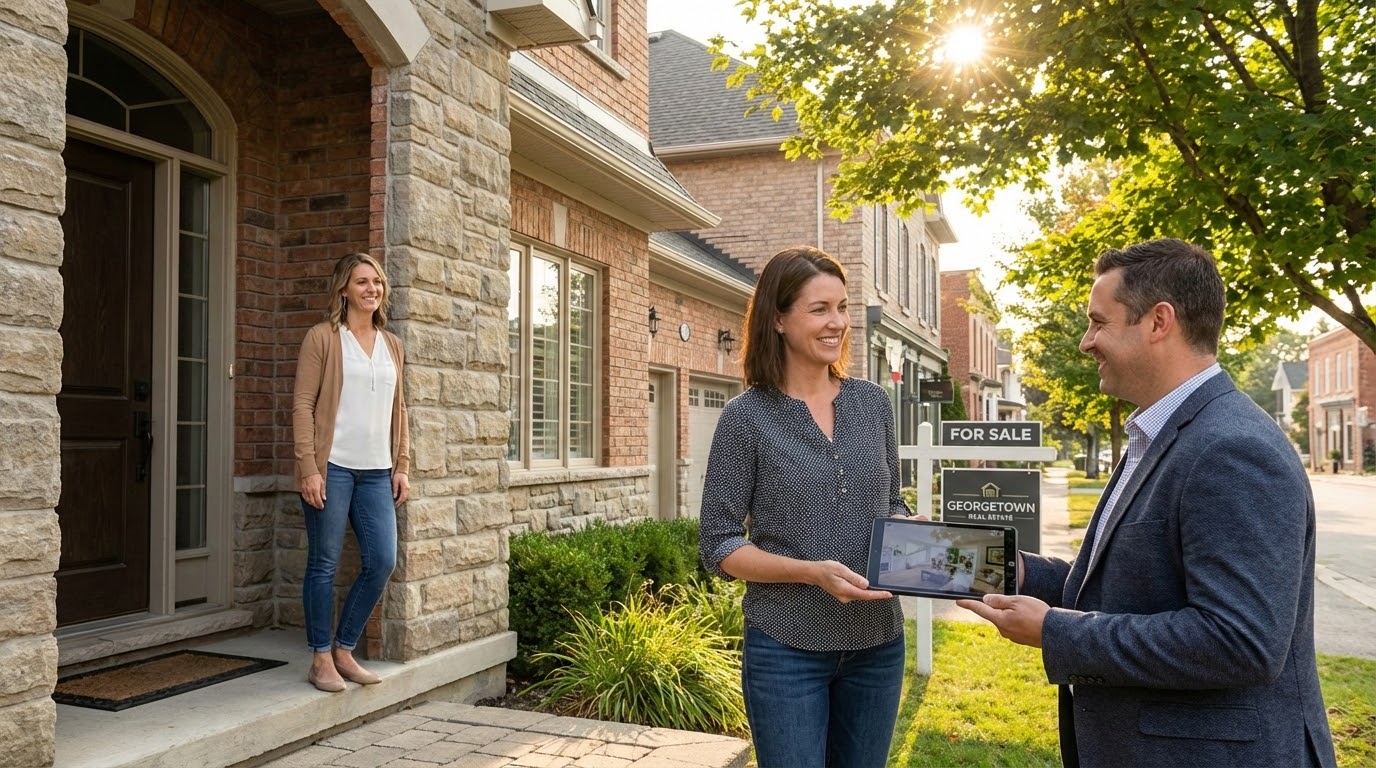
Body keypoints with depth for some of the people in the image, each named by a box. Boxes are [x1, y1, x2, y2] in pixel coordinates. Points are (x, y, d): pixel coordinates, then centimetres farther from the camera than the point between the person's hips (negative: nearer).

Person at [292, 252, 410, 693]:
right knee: (324, 564, 3)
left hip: (376, 471, 5)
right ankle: (321, 659, 17)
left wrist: (401, 466, 10)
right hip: (332, 467, -5)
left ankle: (344, 650, 20)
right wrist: (308, 468, -12)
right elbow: (302, 406, -6)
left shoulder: (391, 345, 14)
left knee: (382, 562, 3)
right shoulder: (322, 338, -2)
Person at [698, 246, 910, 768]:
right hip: (786, 649, -4)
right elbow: (718, 545, -9)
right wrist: (813, 572, -22)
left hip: (877, 643, 4)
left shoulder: (873, 403, 3)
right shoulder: (747, 417, -9)